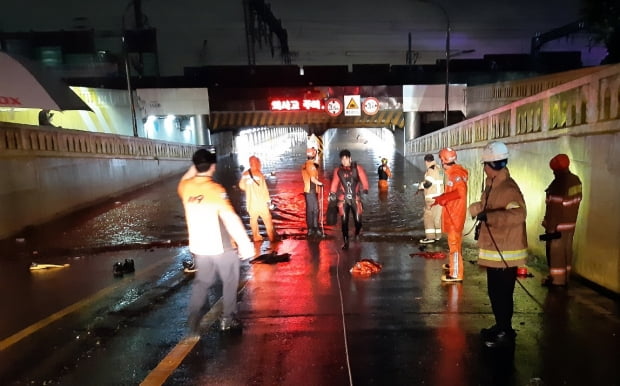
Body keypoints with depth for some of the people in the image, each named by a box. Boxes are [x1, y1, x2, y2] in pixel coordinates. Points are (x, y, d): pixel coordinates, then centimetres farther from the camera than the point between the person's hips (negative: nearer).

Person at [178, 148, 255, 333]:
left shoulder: (186, 187, -3)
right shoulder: (216, 189, -21)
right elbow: (231, 218, -28)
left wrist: (193, 168, 18)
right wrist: (244, 243, -24)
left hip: (199, 246, 5)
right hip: (221, 246, -5)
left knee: (202, 281, 22)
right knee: (230, 281, 15)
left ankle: (194, 314, 7)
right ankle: (227, 319, 25)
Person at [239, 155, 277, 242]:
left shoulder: (245, 174, -2)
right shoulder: (259, 174, -18)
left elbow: (241, 186, 11)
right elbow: (264, 189, -16)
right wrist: (268, 200, -6)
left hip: (251, 202, 5)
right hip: (261, 202, -5)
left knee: (253, 219, 19)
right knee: (267, 220, 7)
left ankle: (256, 236, 29)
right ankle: (272, 238, 12)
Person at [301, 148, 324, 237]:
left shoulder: (304, 165, 14)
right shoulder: (311, 165, -13)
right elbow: (313, 179, -19)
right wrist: (320, 183, -6)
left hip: (307, 190, 9)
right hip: (312, 190, -9)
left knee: (309, 210, 9)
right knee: (315, 210, -6)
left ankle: (310, 229, 13)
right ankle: (316, 229, -6)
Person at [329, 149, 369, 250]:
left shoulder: (357, 168, 2)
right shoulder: (338, 170, 6)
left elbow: (364, 179, -6)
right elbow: (335, 183, 5)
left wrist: (365, 189, -20)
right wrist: (332, 193, -7)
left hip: (355, 198, -1)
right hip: (343, 199, 1)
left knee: (358, 220, -2)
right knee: (344, 221, -3)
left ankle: (357, 234, 30)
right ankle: (346, 242, 7)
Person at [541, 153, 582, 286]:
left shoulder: (559, 183, -22)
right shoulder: (576, 180, 6)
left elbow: (555, 208, -22)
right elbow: (576, 202, 13)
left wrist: (550, 227, -18)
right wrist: (571, 219, 21)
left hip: (558, 225, -9)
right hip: (570, 223, 9)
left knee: (555, 252, 2)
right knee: (567, 250, 15)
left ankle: (556, 279, 10)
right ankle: (565, 278, 25)